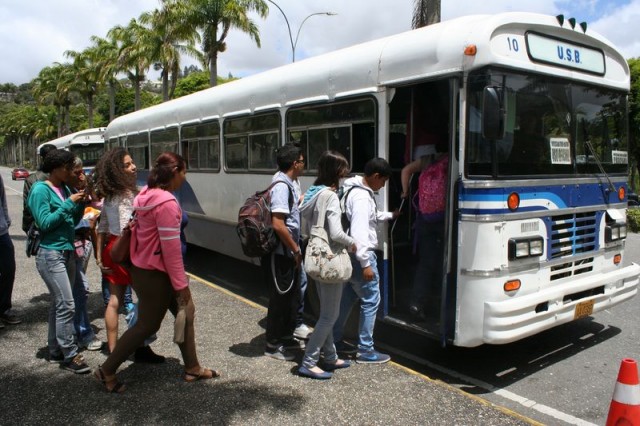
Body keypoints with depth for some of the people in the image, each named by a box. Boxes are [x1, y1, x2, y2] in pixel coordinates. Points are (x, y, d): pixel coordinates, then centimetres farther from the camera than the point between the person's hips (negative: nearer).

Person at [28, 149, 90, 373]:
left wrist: (81, 204, -3)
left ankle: (56, 350, 24)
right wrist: (69, 203, -18)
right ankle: (70, 355, -2)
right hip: (50, 254, -7)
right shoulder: (40, 189, -9)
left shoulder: (65, 188, 10)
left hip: (67, 252, 8)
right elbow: (44, 223, -16)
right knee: (66, 304, -10)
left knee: (59, 303, 13)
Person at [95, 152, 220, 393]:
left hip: (145, 268, 10)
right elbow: (171, 248, -24)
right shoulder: (166, 203, -23)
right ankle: (107, 371, 20)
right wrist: (182, 284, -17)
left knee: (185, 313, 15)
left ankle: (192, 368, 26)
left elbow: (138, 231, 13)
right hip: (154, 274, -10)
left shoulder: (147, 195, 6)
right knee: (148, 325, 5)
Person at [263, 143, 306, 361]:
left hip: (287, 253, 10)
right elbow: (278, 224, -26)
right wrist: (296, 249, -18)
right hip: (279, 254, -10)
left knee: (292, 294, 18)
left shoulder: (289, 184, 11)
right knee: (280, 297, 2)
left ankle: (286, 337, 34)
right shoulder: (281, 186, -20)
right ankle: (273, 344, 17)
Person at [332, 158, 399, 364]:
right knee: (371, 300, -2)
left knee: (347, 297, 18)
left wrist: (390, 215, 40)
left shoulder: (358, 191, 12)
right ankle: (365, 350, 6)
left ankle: (335, 340, 29)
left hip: (352, 254, 11)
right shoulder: (362, 197, -21)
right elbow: (359, 233, -27)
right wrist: (366, 264, -26)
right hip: (360, 255, -11)